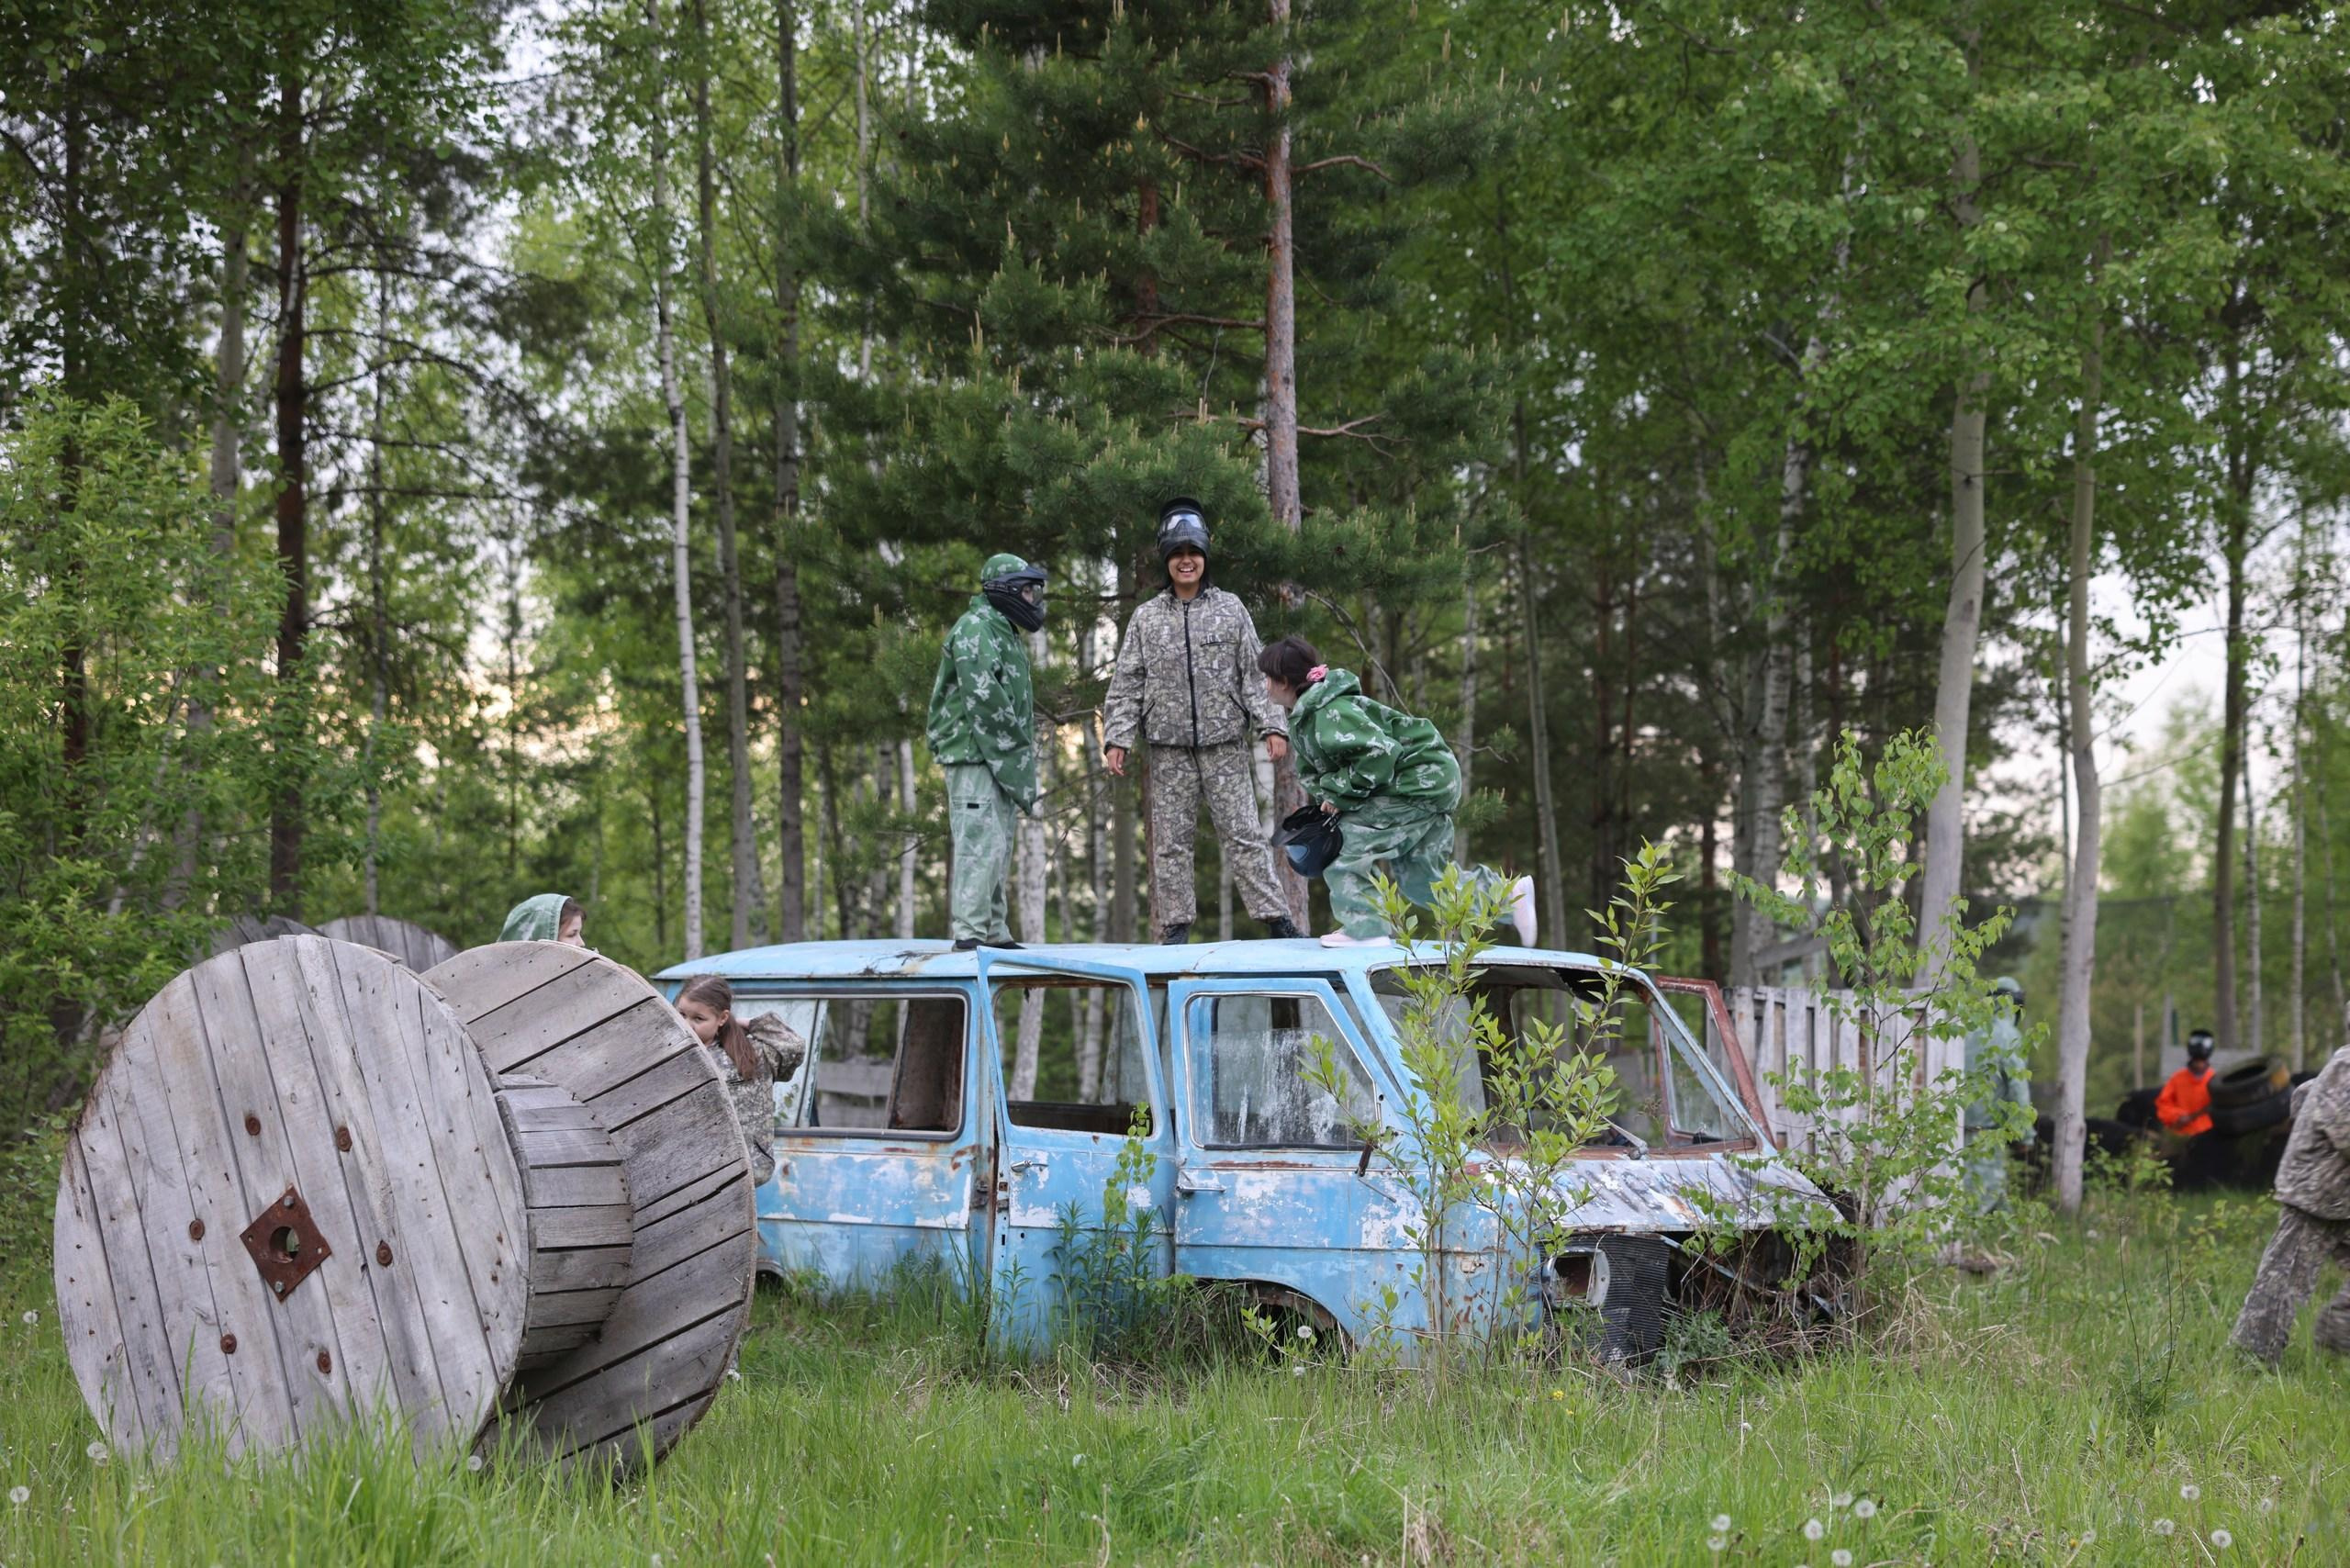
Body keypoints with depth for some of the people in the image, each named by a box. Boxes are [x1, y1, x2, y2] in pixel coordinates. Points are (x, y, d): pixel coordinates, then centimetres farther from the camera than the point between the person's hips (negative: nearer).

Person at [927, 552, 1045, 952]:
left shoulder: (1003, 632, 22)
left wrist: (1020, 754, 16)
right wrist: (1015, 736, -13)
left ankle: (994, 932, 16)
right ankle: (969, 933, -18)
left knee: (998, 848, 12)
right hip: (974, 754, -10)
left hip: (999, 759, 10)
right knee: (982, 843, -15)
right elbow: (982, 694, -21)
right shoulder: (976, 628, -11)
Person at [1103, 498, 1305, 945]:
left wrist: (1272, 726, -2)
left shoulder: (1230, 609, 9)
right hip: (1169, 748, 1)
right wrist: (1117, 737, -1)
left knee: (1243, 833, -3)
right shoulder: (1146, 617, 10)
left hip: (1225, 744, -1)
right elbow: (1127, 684, 9)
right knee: (1171, 839, 2)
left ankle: (1275, 918, -2)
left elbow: (1254, 673, 7)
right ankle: (1176, 926, 7)